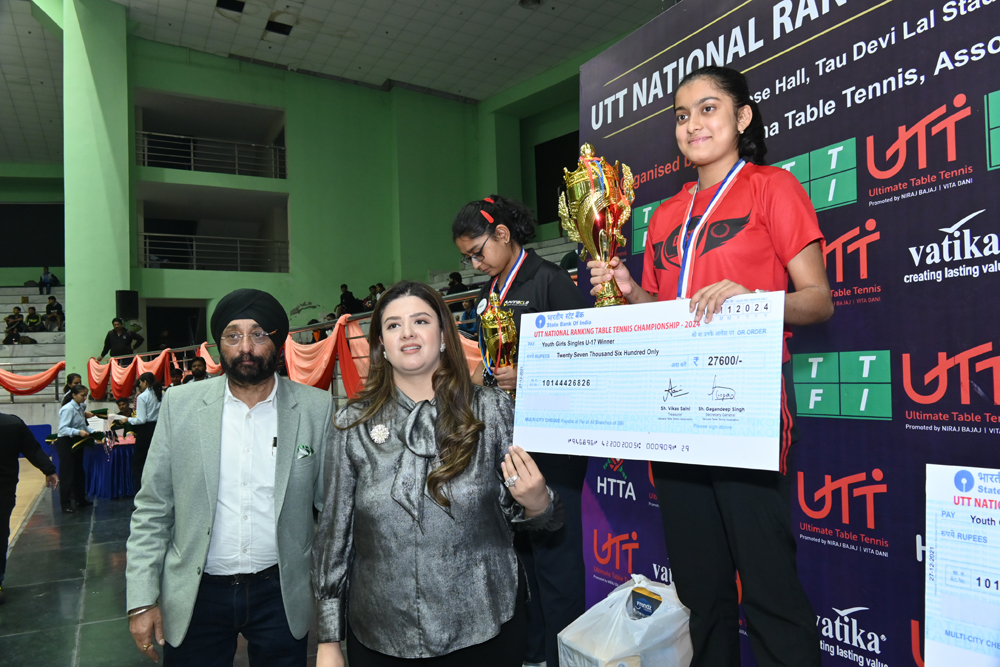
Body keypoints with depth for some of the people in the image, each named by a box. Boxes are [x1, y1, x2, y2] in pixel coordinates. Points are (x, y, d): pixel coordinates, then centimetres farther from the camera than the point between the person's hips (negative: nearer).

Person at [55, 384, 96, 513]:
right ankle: (65, 504, 8)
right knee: (67, 474, -2)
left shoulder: (80, 407, 6)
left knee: (79, 473, 17)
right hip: (66, 443, -9)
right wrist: (78, 432, -35)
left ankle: (80, 500, 28)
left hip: (77, 442, 9)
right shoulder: (68, 409, -19)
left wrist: (93, 431, 2)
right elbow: (62, 429, -25)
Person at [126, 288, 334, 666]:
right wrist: (141, 600, -3)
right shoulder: (180, 405, -3)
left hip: (281, 594, 0)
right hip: (196, 595, 1)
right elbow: (152, 509, 0)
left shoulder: (316, 408, -5)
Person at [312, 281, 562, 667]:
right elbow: (334, 530, 1)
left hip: (481, 632, 0)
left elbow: (518, 513, 3)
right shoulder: (354, 424, -3)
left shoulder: (492, 411, -6)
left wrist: (536, 503, -20)